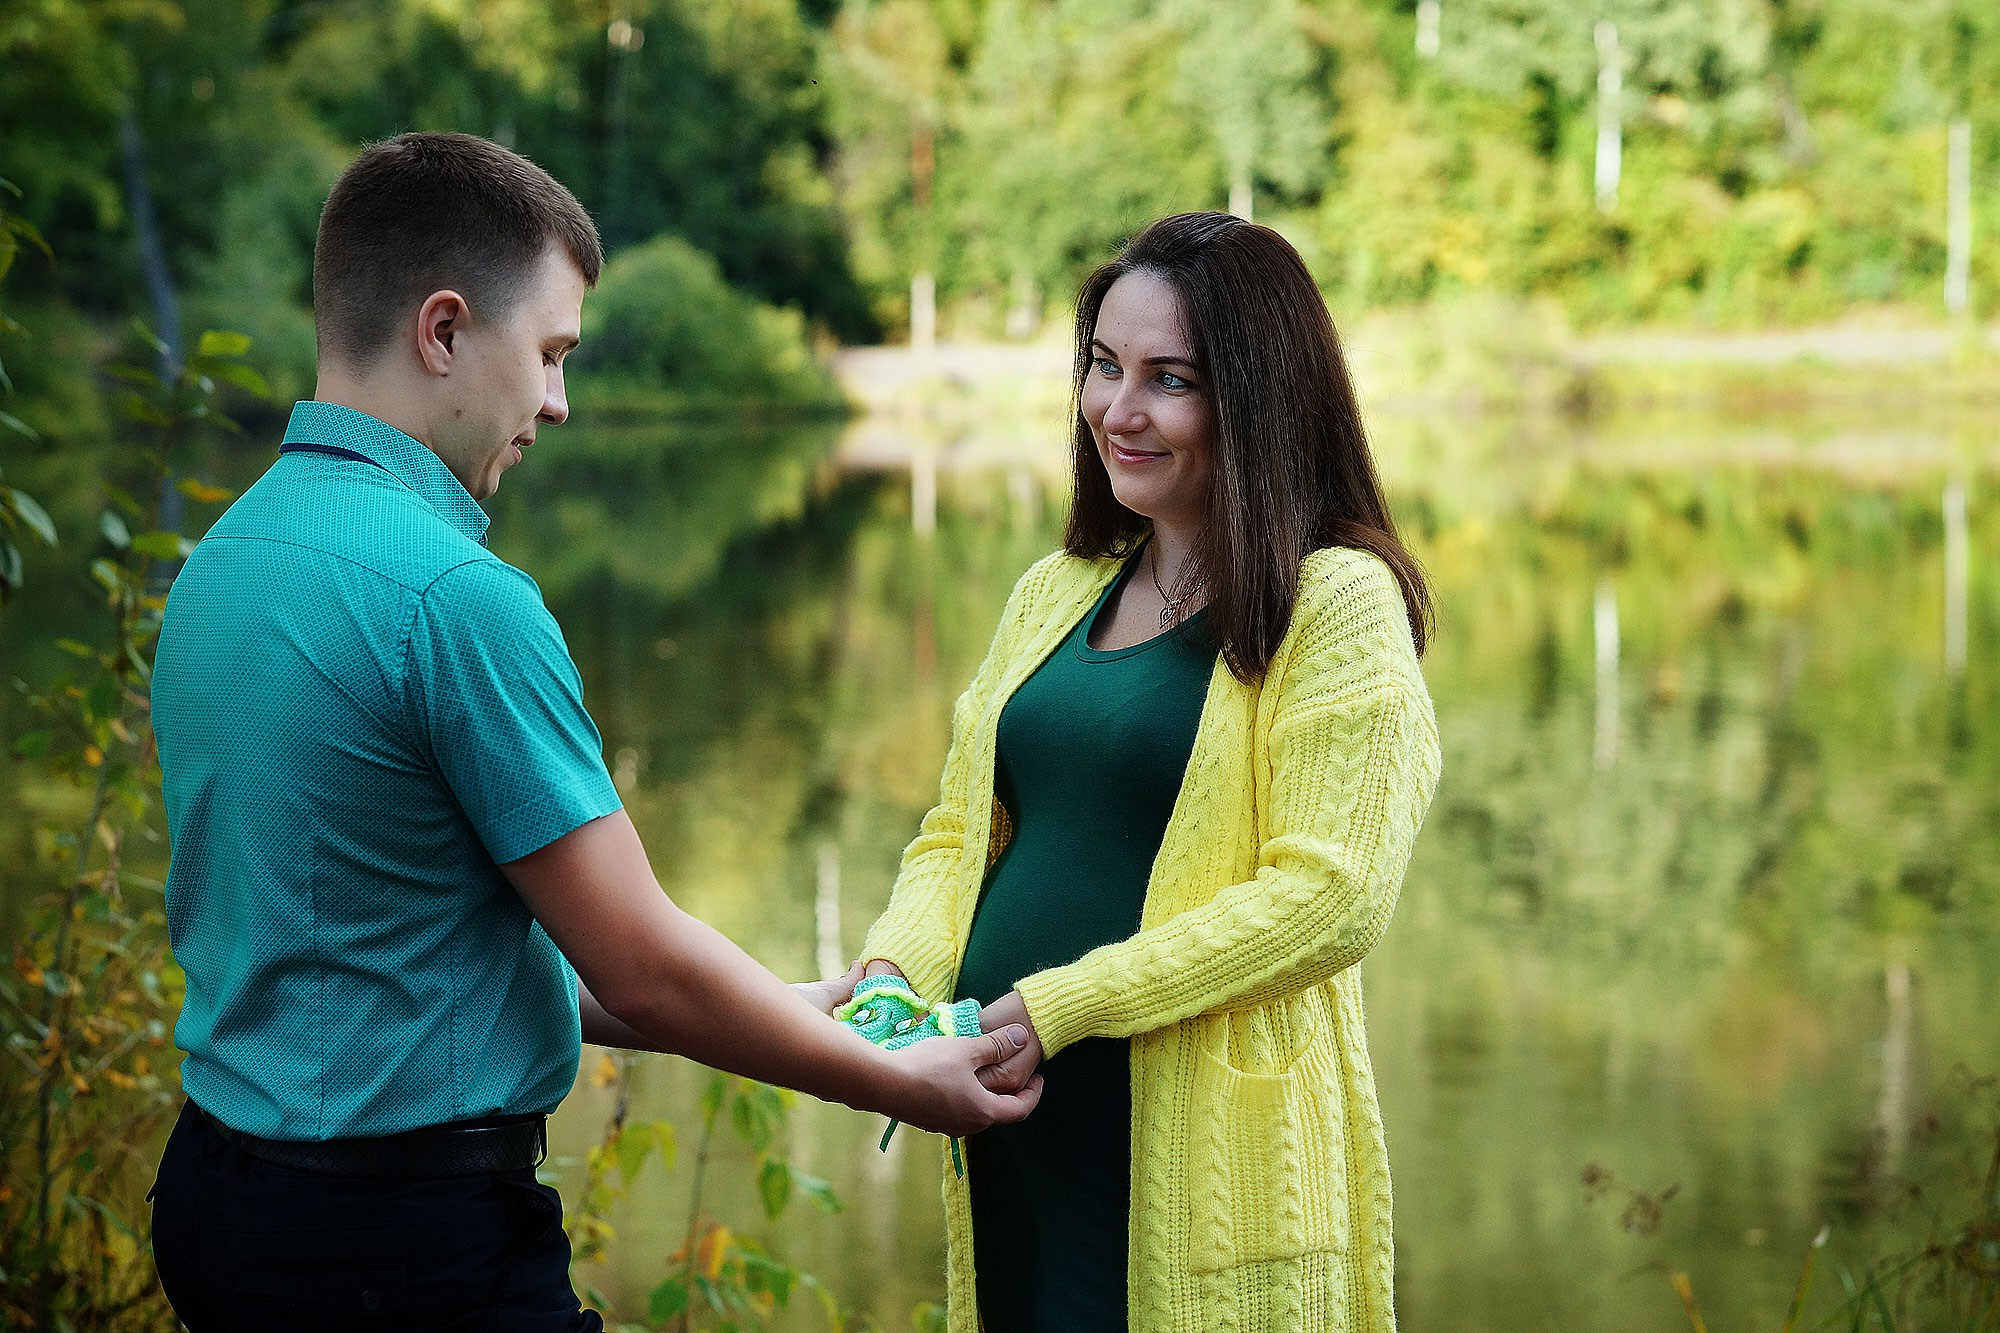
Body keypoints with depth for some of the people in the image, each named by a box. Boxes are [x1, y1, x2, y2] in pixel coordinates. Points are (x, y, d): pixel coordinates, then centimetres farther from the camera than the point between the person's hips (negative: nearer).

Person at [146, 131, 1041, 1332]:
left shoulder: (222, 558, 7)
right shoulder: (454, 594, -20)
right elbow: (642, 968, -16)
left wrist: (771, 1014, 14)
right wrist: (902, 1083, -1)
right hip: (413, 1232, -9)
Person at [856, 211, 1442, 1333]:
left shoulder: (1339, 602, -8)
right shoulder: (1056, 593, 13)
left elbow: (1330, 900, -16)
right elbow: (959, 837, 15)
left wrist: (1055, 1007, -20)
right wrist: (891, 971, -6)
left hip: (1210, 1162, -6)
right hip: (1008, 1138, 6)